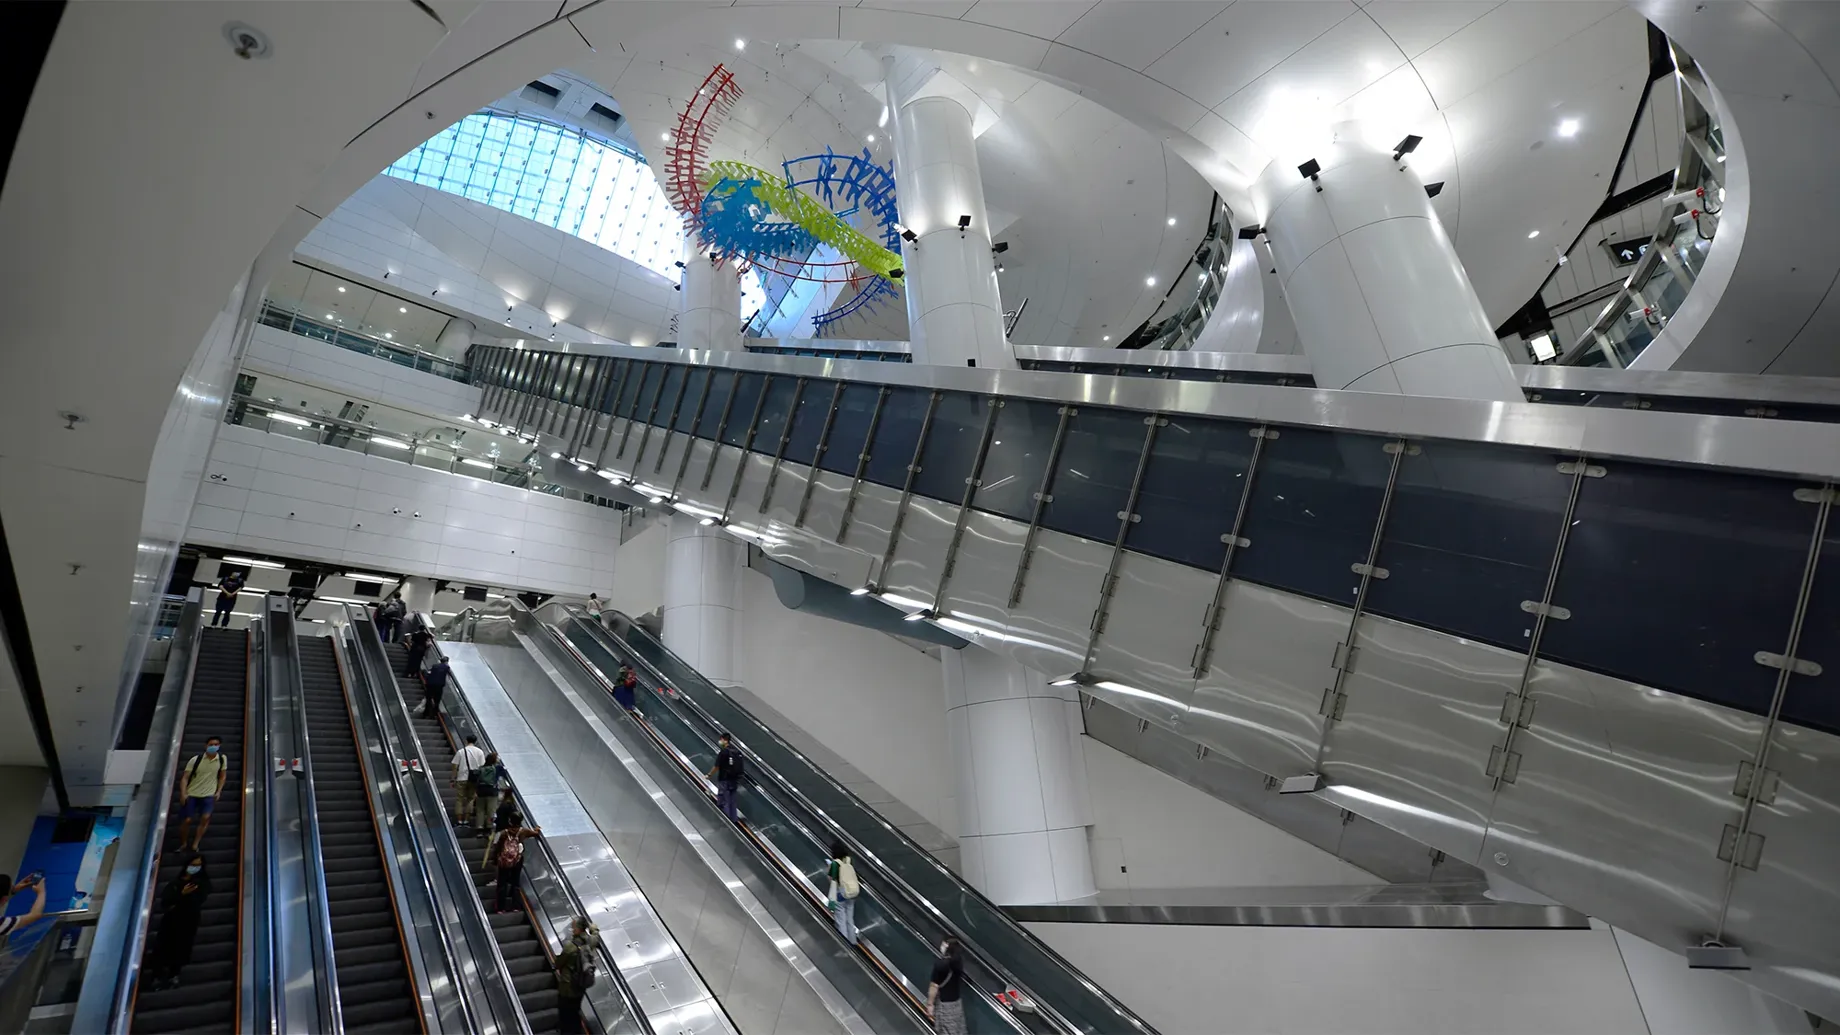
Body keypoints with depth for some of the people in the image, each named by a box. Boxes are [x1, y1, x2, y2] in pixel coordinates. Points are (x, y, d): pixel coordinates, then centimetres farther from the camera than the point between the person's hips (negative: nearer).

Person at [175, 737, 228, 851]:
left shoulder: (222, 759, -5)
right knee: (186, 820, 1)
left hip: (209, 795, 1)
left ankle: (195, 844, -2)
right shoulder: (196, 759, -11)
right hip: (191, 794, -1)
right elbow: (185, 777, -8)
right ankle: (183, 844, 24)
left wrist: (218, 791, 1)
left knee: (205, 817, -14)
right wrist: (183, 793, -18)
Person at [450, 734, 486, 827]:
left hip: (461, 779, -1)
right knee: (470, 799, 11)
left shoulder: (461, 751, -4)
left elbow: (455, 767, -4)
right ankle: (466, 821, 9)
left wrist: (453, 779, 6)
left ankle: (459, 821, 6)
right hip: (474, 779, 1)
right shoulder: (480, 752, 0)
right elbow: (482, 766, -1)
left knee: (459, 799, 7)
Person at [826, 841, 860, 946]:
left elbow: (833, 883, -17)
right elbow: (854, 878, 6)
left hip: (840, 895, -6)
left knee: (841, 923, 7)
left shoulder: (834, 864, -16)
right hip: (852, 894, 6)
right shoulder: (850, 860, -1)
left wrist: (832, 900, -15)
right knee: (850, 920, 19)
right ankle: (853, 943, 27)